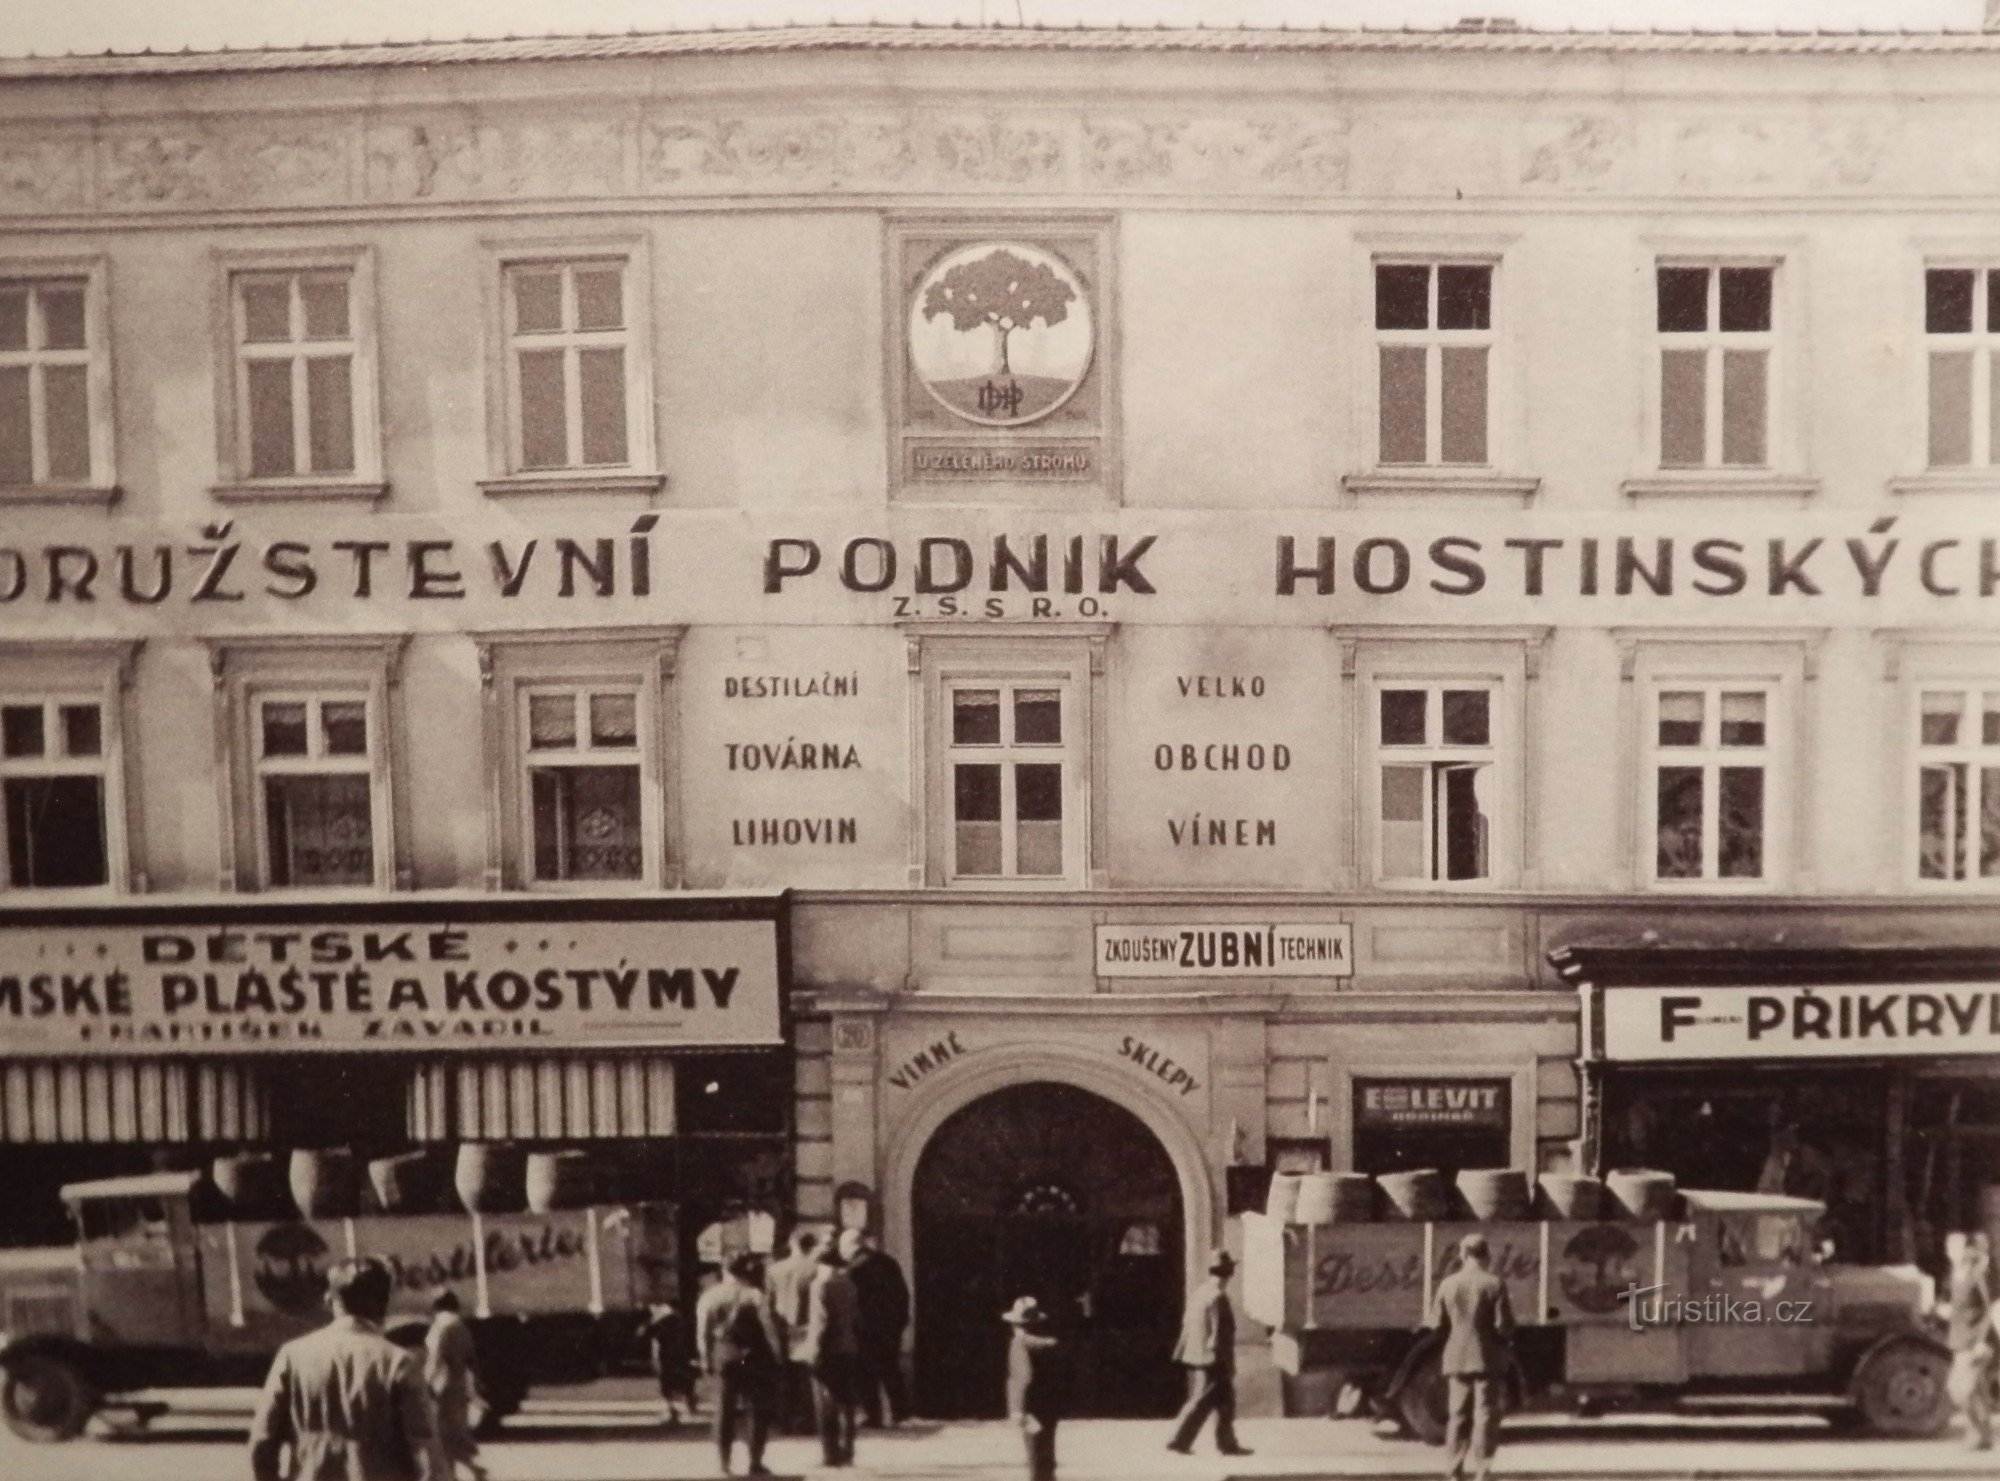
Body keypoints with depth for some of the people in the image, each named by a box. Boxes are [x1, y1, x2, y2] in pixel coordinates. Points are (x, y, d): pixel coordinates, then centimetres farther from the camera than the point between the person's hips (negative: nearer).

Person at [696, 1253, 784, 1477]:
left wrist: (707, 1360, 5)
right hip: (753, 1357, -3)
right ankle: (755, 1463, 4)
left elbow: (702, 1332, 0)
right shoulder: (754, 1296, -7)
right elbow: (769, 1328, -9)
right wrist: (776, 1356, -4)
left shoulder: (709, 1297, 2)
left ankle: (724, 1464, 6)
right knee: (759, 1410, 7)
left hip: (723, 1357, 3)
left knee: (724, 1411, 8)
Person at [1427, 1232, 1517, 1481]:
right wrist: (1503, 1338, 10)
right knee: (1485, 1414, 2)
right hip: (1487, 1359, -3)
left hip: (1456, 1358, 3)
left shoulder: (1448, 1284, 0)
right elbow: (1504, 1325, -12)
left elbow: (1436, 1323, 2)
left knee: (1457, 1416, 12)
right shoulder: (1494, 1284, -10)